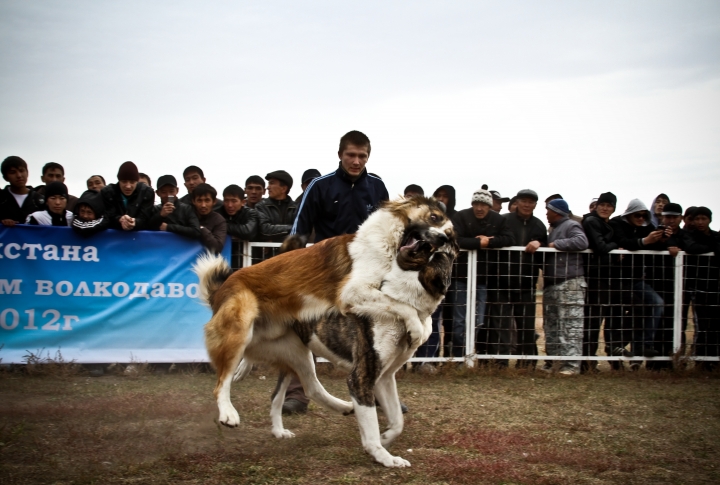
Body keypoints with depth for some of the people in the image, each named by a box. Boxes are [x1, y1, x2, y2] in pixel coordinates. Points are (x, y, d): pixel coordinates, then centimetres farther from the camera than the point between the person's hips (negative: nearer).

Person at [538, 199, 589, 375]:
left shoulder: (571, 226, -5)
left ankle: (572, 363, -14)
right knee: (551, 324, 13)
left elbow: (582, 242, -24)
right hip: (552, 284, 10)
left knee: (570, 324, -11)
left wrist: (556, 244, -16)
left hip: (569, 283, -10)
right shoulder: (555, 229, 24)